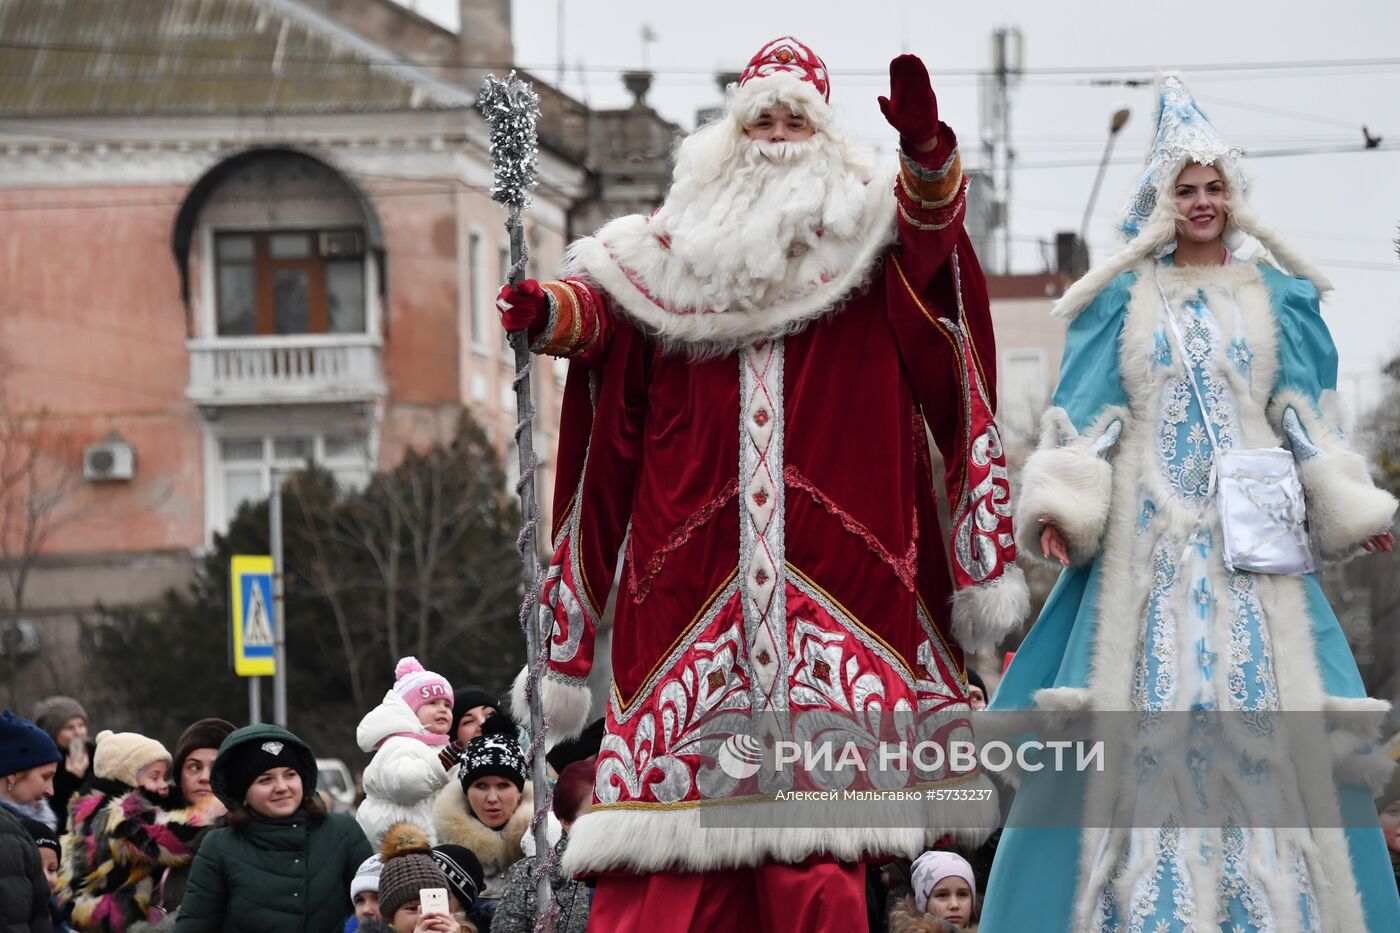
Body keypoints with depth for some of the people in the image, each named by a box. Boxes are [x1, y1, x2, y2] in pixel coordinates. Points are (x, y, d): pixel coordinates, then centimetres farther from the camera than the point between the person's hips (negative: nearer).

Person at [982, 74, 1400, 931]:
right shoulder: (1125, 298, 10)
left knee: (1261, 707, -7)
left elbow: (1307, 415, 11)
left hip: (1251, 531, 1)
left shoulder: (1275, 298, 12)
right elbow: (1087, 411, 4)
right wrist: (1060, 505, -9)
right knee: (1148, 699, -8)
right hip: (1151, 528, -1)